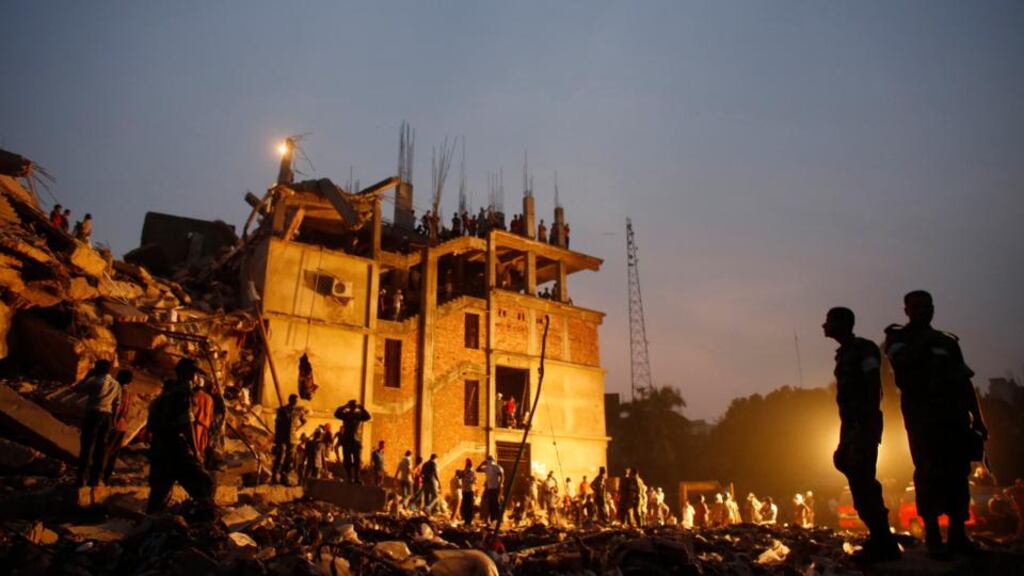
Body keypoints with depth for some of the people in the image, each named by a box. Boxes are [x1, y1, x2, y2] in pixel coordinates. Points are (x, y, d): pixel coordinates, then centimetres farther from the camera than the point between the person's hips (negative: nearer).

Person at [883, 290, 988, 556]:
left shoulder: (947, 342, 18)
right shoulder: (897, 338, 8)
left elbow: (965, 383, 15)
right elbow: (901, 360, -15)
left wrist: (977, 418, 9)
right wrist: (925, 341, -10)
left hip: (954, 415, 4)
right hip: (922, 417, -4)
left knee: (958, 474, 0)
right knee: (929, 475, -7)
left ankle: (957, 535, 8)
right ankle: (933, 536, -2)